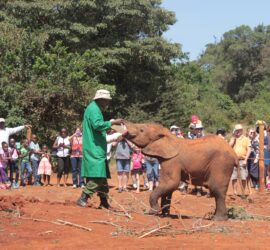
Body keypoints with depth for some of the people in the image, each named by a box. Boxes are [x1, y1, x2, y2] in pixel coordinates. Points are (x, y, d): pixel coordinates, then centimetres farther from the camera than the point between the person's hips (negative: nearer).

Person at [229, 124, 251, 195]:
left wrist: (245, 160, -9)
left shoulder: (246, 139, 7)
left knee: (243, 178, -4)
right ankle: (235, 192, 4)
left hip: (242, 160, -2)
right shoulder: (233, 139, 15)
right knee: (233, 178, 0)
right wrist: (233, 137, 1)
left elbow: (249, 150, 1)